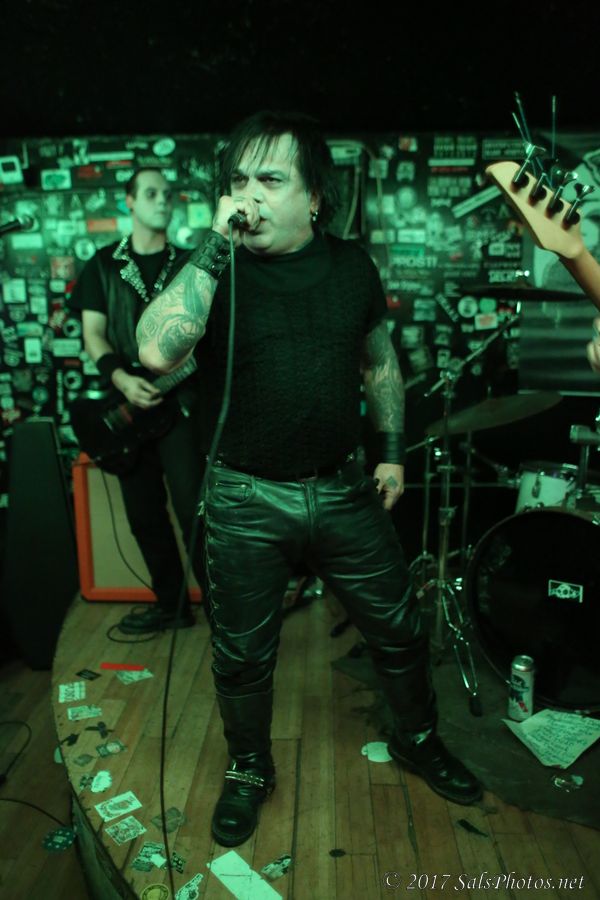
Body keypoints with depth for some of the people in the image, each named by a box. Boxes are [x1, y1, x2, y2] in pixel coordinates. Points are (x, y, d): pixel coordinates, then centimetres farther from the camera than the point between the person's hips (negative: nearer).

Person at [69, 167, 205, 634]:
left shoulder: (189, 264, 7)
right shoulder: (104, 264, 11)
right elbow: (93, 332, 4)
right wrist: (122, 379, -13)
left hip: (180, 401, -2)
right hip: (127, 405, 3)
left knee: (194, 512, -9)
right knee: (145, 516, 9)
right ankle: (171, 604, 24)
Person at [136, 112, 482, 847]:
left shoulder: (351, 266, 3)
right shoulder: (215, 271, -8)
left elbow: (380, 362, 14)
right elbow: (157, 351, -27)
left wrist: (393, 450, 8)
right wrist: (215, 246, -24)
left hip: (345, 490, 3)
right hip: (245, 504, -2)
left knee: (398, 630, 15)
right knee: (243, 655, 13)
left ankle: (418, 741, 44)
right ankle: (249, 772, 41)